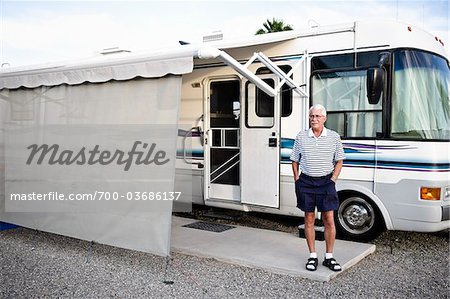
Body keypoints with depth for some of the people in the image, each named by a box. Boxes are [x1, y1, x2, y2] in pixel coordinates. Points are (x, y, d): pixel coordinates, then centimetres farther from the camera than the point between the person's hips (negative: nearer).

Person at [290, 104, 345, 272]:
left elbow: (339, 161, 7)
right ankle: (312, 256, 17)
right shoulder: (301, 137, 3)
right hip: (306, 182, 1)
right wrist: (297, 181, 1)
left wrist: (333, 180, -3)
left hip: (326, 182, 0)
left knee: (329, 220, 0)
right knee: (309, 219, 7)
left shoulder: (334, 137, 2)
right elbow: (295, 160, 9)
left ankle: (329, 257, 13)